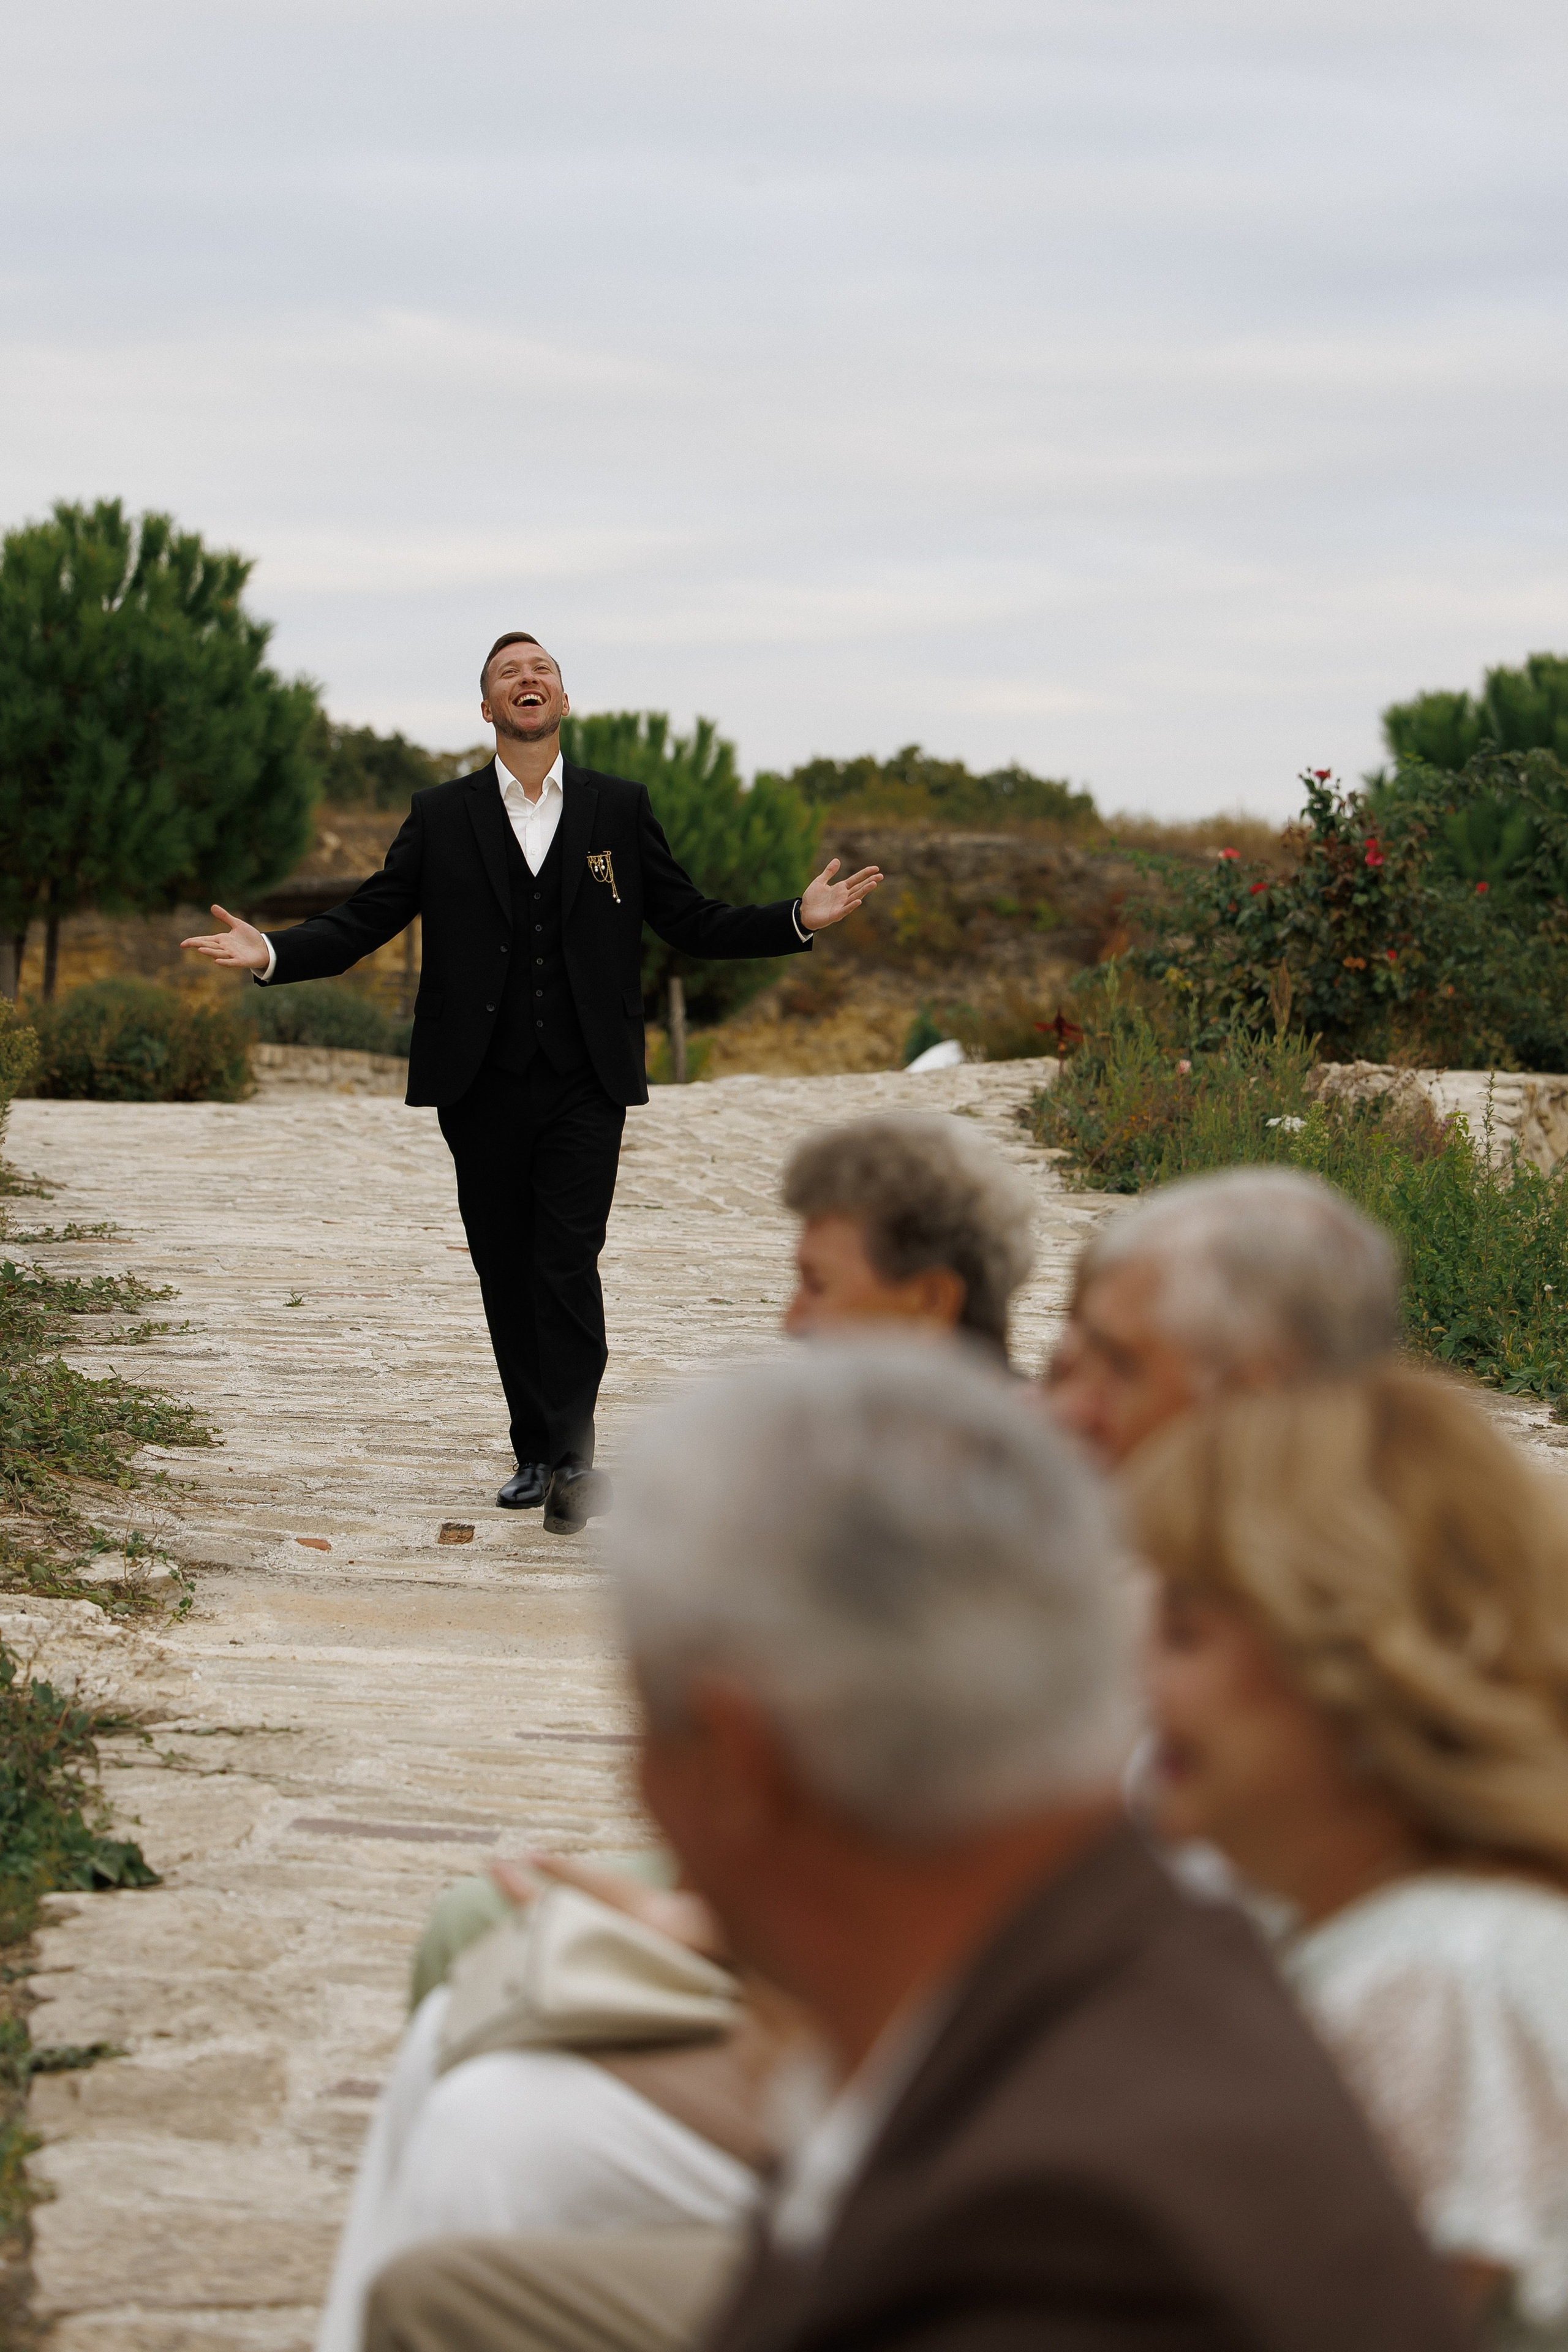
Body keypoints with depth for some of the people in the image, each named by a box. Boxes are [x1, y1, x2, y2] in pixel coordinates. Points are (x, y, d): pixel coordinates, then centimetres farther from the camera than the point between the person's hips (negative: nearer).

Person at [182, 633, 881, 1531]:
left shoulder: (621, 809, 7)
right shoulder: (441, 816, 7)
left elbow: (692, 920, 9)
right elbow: (362, 922, 4)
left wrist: (800, 919, -4)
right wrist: (272, 954, -12)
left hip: (585, 1086, -1)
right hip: (481, 1087, 2)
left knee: (568, 1267, -12)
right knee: (505, 1272, 6)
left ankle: (572, 1455, -11)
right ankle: (539, 1451, 17)